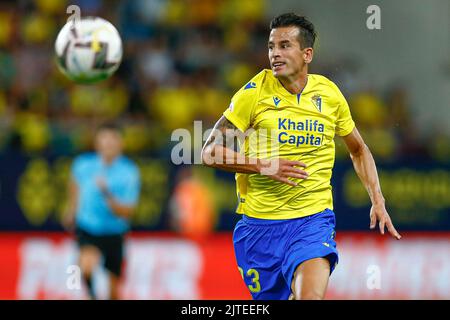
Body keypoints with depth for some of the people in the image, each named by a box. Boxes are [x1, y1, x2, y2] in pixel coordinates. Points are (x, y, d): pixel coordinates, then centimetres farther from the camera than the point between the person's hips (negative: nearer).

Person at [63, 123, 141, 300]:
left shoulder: (129, 172, -15)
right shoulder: (83, 164, -9)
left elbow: (126, 212, -20)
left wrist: (107, 194, -35)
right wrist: (71, 211, 28)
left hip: (114, 233, 0)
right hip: (87, 229, 0)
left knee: (115, 290, 9)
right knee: (87, 265, -31)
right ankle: (93, 296, -6)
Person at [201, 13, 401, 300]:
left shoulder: (329, 94, 2)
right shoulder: (255, 92, -5)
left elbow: (358, 150, 18)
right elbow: (211, 152, -6)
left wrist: (378, 202, 8)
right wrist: (264, 166, -17)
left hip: (313, 220, 0)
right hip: (259, 221, 0)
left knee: (311, 295, -26)